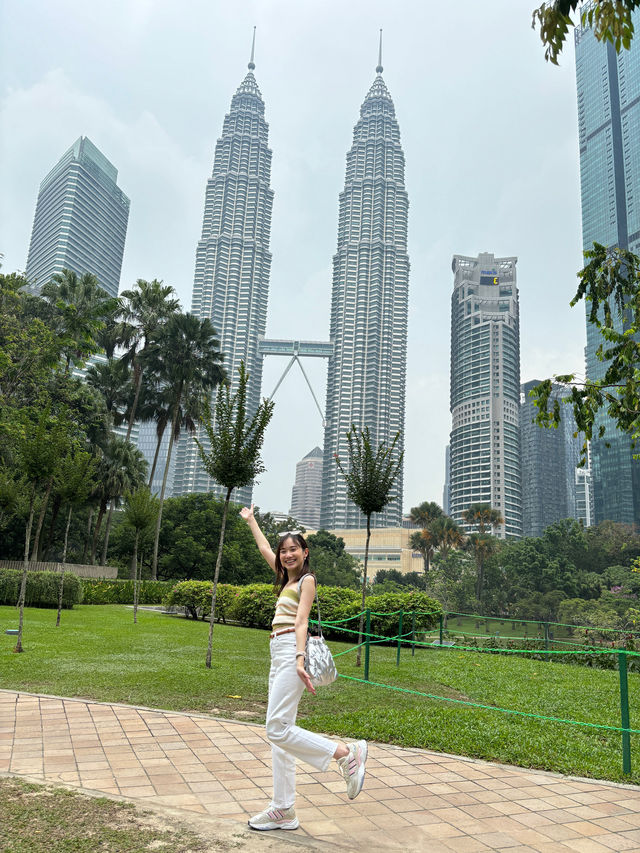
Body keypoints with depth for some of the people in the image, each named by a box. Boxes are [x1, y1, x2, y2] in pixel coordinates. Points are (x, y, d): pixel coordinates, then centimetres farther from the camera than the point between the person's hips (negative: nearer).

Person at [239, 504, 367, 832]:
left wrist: (300, 659, -23)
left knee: (277, 729, -14)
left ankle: (348, 754, -7)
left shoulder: (307, 580, -2)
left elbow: (301, 622, -13)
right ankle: (283, 811, 12)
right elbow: (265, 550, 32)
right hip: (279, 657, 9)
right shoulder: (289, 579, 19)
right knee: (279, 734, 7)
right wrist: (251, 521, 41)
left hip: (291, 653, -9)